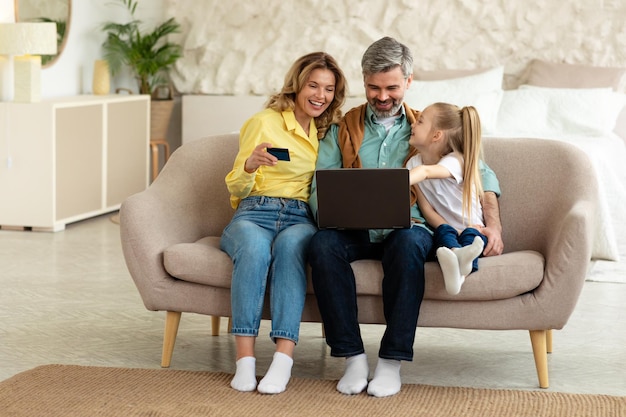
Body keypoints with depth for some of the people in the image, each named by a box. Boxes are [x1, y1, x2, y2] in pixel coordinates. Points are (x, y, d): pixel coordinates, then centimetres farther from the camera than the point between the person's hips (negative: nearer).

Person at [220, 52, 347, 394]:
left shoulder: (327, 131, 19)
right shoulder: (264, 122, 3)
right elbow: (236, 189, 3)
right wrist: (251, 164, -20)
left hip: (301, 217, 2)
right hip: (255, 213, -2)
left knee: (291, 244, -37)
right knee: (254, 247, -40)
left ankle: (284, 359, -44)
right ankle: (245, 360, -40)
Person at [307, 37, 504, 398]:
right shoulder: (343, 129, 19)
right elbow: (320, 186, 9)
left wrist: (492, 224, -3)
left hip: (407, 226, -1)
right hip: (356, 231, 1)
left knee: (408, 241, -38)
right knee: (323, 243, -33)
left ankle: (393, 361, -32)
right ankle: (353, 357, -29)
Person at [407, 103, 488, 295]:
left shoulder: (455, 161, -13)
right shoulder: (414, 163, 4)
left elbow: (425, 171, -37)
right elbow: (427, 210, -3)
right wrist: (453, 233, -21)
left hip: (472, 230, -2)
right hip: (444, 233, 2)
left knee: (470, 234, -34)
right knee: (444, 230, -30)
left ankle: (464, 263, -69)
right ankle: (456, 254, -66)